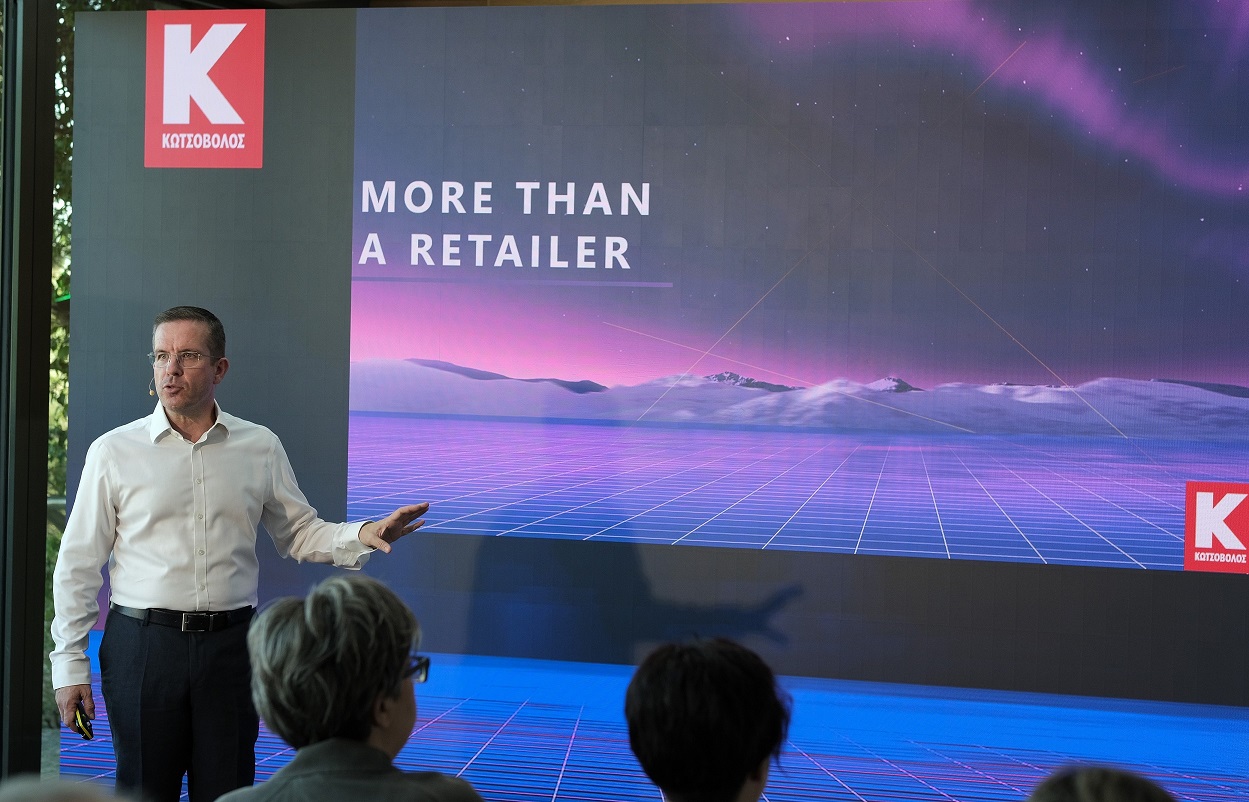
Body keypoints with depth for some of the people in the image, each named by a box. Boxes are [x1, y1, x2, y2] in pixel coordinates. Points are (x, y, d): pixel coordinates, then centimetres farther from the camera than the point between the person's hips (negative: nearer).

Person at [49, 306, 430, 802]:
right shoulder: (114, 452, 0)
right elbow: (78, 565, 2)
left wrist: (365, 536, -7)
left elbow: (299, 534, 13)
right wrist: (70, 663, 0)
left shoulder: (260, 447, 6)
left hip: (230, 646, 2)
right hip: (142, 644, -1)